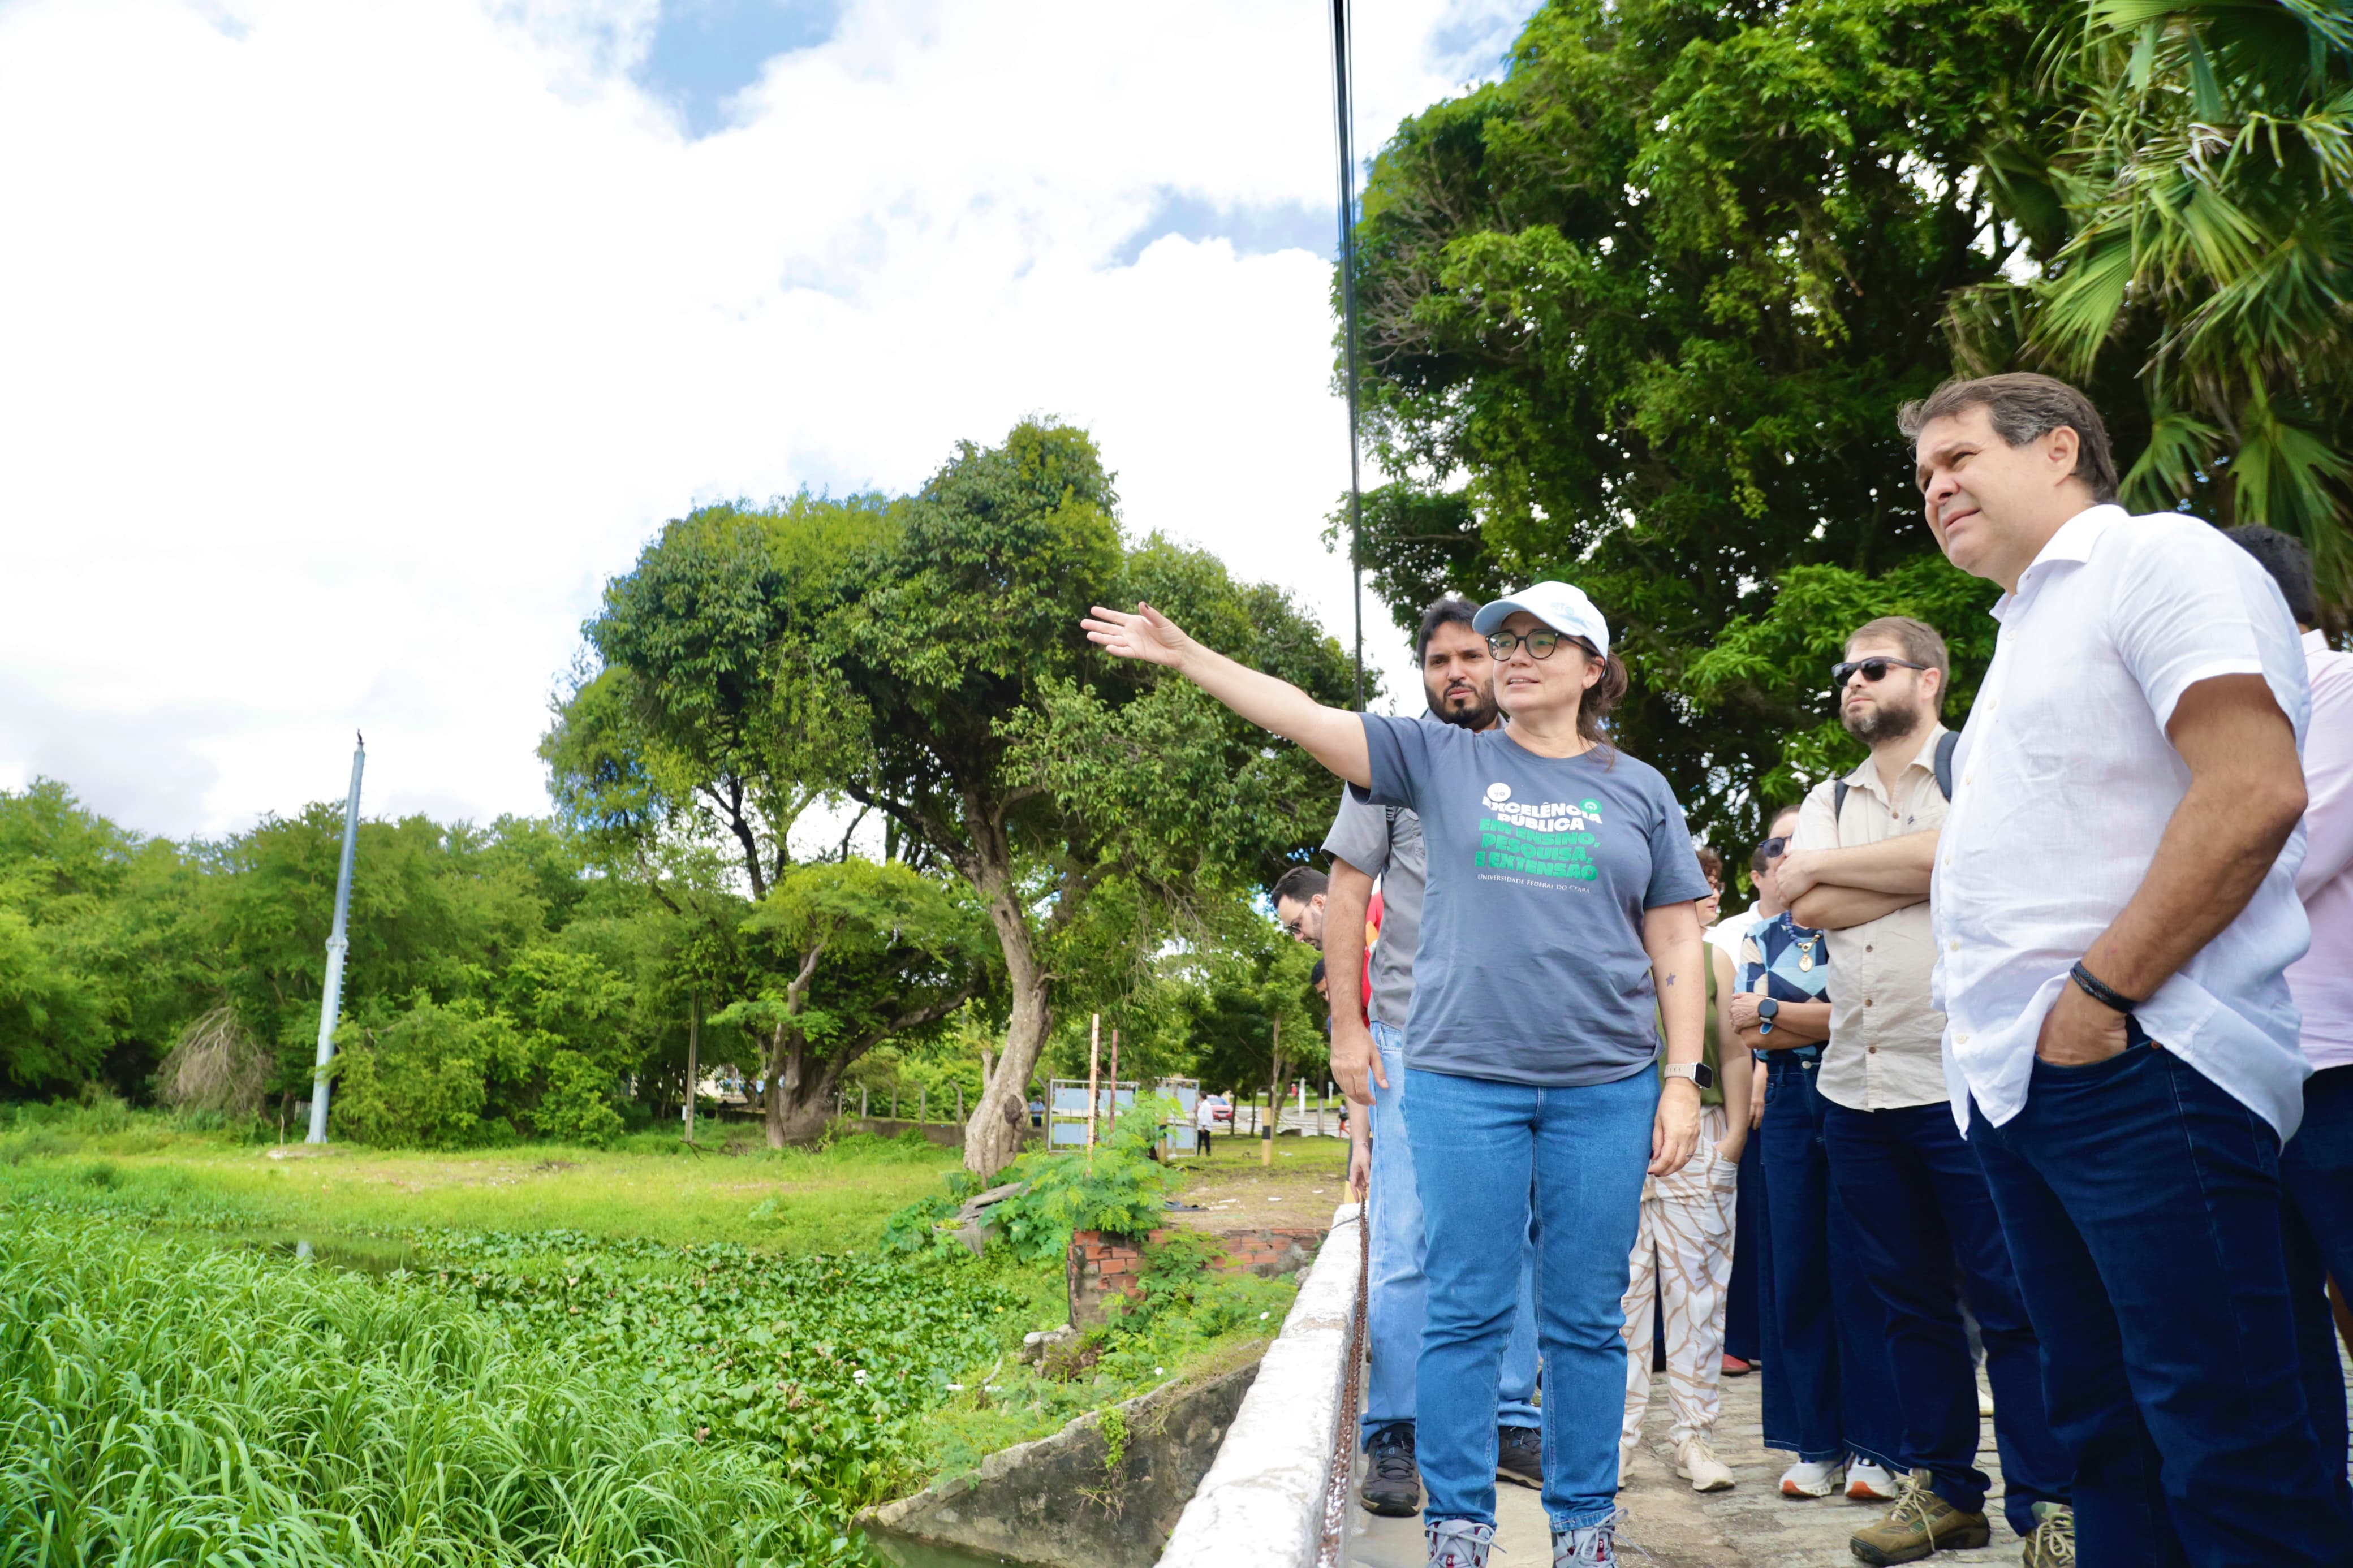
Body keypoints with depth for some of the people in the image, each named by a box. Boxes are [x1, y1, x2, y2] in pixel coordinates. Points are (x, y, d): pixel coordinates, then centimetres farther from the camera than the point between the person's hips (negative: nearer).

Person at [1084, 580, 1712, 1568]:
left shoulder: (1639, 790, 10)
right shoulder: (1442, 760, 7)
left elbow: (1676, 946, 10)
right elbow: (1304, 716, 1)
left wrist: (1683, 1080, 4)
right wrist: (1183, 656, -6)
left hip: (1604, 1087, 1)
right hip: (1464, 1081, -1)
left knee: (1585, 1320, 9)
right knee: (1465, 1314, 3)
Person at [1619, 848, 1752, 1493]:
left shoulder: (1713, 959, 10)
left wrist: (1734, 1136, 3)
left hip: (1699, 1137, 2)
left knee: (1696, 1286, 5)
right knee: (1620, 1284, -1)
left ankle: (1694, 1434, 14)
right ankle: (1617, 1433, 10)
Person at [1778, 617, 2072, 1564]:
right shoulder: (1829, 802, 16)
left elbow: (1955, 851, -18)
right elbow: (1810, 910, -1)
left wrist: (1820, 865, -7)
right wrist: (1937, 873, -8)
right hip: (1854, 1087, 6)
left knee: (2010, 1300, -2)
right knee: (1911, 1301, 12)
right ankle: (1941, 1489, 23)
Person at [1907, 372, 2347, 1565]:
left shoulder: (2158, 557, -4)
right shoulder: (2025, 635, 23)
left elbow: (2255, 793, -18)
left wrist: (2097, 995, -18)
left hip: (2132, 1067, -9)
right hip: (2019, 1081, 9)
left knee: (2227, 1444, -5)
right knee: (2103, 1423, 13)